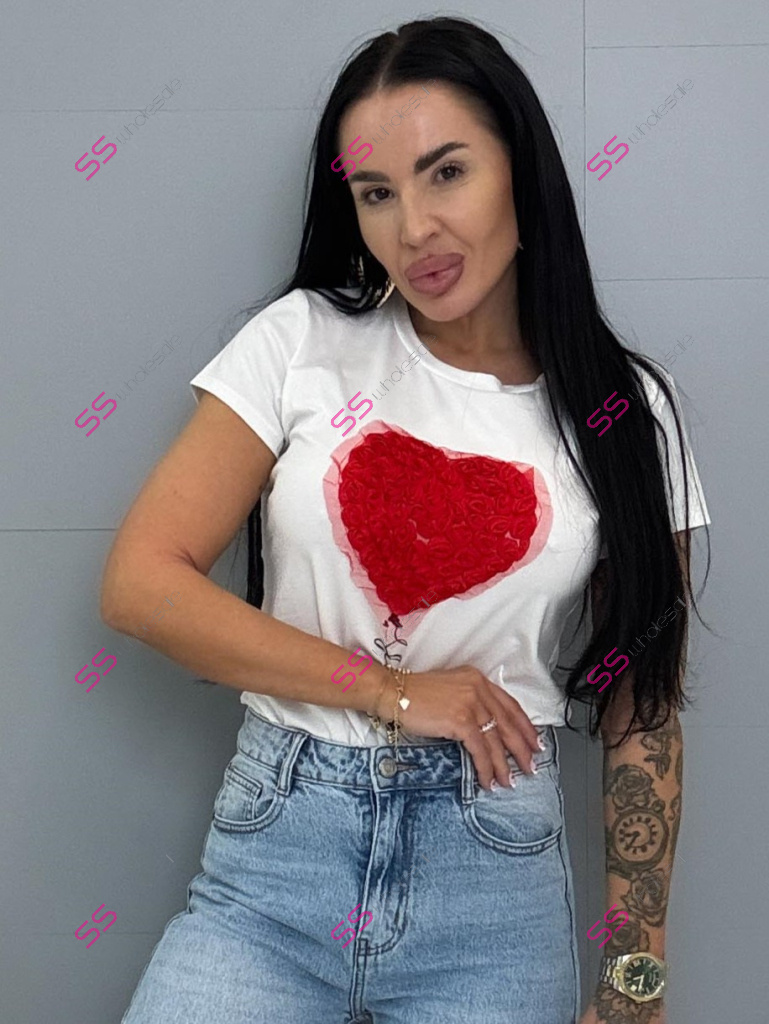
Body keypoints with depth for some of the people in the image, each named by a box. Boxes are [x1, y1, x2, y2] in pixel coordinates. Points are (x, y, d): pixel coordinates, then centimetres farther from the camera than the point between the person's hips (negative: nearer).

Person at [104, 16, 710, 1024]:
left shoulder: (628, 412, 2)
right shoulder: (304, 342, 0)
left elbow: (642, 717, 4)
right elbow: (140, 581, -6)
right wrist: (389, 690, -9)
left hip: (497, 868, 1)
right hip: (277, 839, 0)